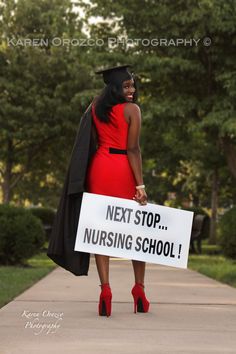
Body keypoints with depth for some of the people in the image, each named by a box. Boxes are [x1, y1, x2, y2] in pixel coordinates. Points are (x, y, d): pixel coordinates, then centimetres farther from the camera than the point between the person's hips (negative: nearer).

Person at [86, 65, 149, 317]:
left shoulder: (95, 107, 8)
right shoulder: (132, 110, -8)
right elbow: (133, 149, -13)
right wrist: (140, 185, -14)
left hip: (99, 168, 4)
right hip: (124, 171, -4)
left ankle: (105, 289, -11)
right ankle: (139, 288, 10)